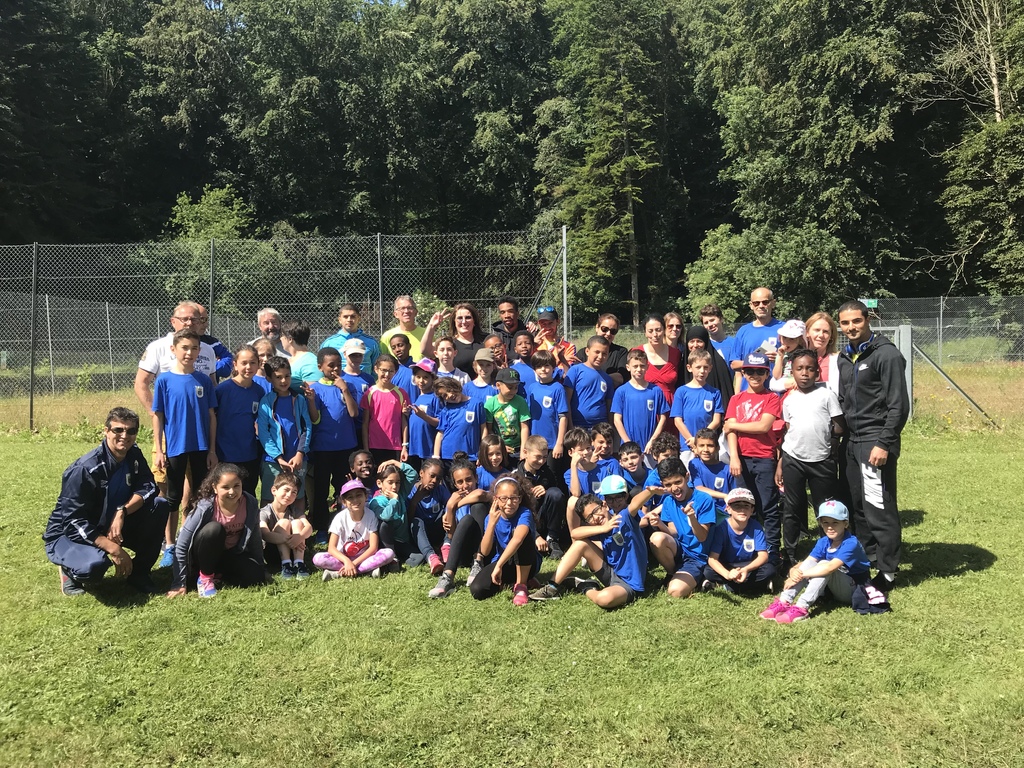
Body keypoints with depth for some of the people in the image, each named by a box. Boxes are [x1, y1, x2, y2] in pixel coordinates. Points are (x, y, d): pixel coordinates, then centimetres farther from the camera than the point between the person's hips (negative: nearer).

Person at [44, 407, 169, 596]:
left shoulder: (134, 455, -6)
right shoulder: (85, 469, -26)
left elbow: (148, 487, -13)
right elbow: (74, 523, -27)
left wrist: (122, 512, -30)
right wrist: (114, 549, -32)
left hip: (111, 525, 6)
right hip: (68, 534, -6)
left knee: (159, 506, -16)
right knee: (95, 565, -38)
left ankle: (138, 571, -1)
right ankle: (69, 569, 2)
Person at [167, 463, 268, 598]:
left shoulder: (250, 504, -19)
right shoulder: (205, 507, -27)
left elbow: (255, 538, -4)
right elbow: (181, 545, -23)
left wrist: (261, 567, 2)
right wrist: (179, 584, -23)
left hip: (233, 555, 3)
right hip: (204, 556, -3)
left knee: (257, 578, -23)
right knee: (214, 528, -34)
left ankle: (218, 574, 2)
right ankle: (205, 576, -14)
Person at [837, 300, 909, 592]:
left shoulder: (886, 354, -11)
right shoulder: (845, 358, 14)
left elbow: (899, 405, -15)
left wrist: (884, 444, -18)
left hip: (876, 441, -8)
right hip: (852, 441, 8)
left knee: (879, 507, -6)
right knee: (857, 504, 12)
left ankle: (888, 570, 4)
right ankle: (866, 557, 26)